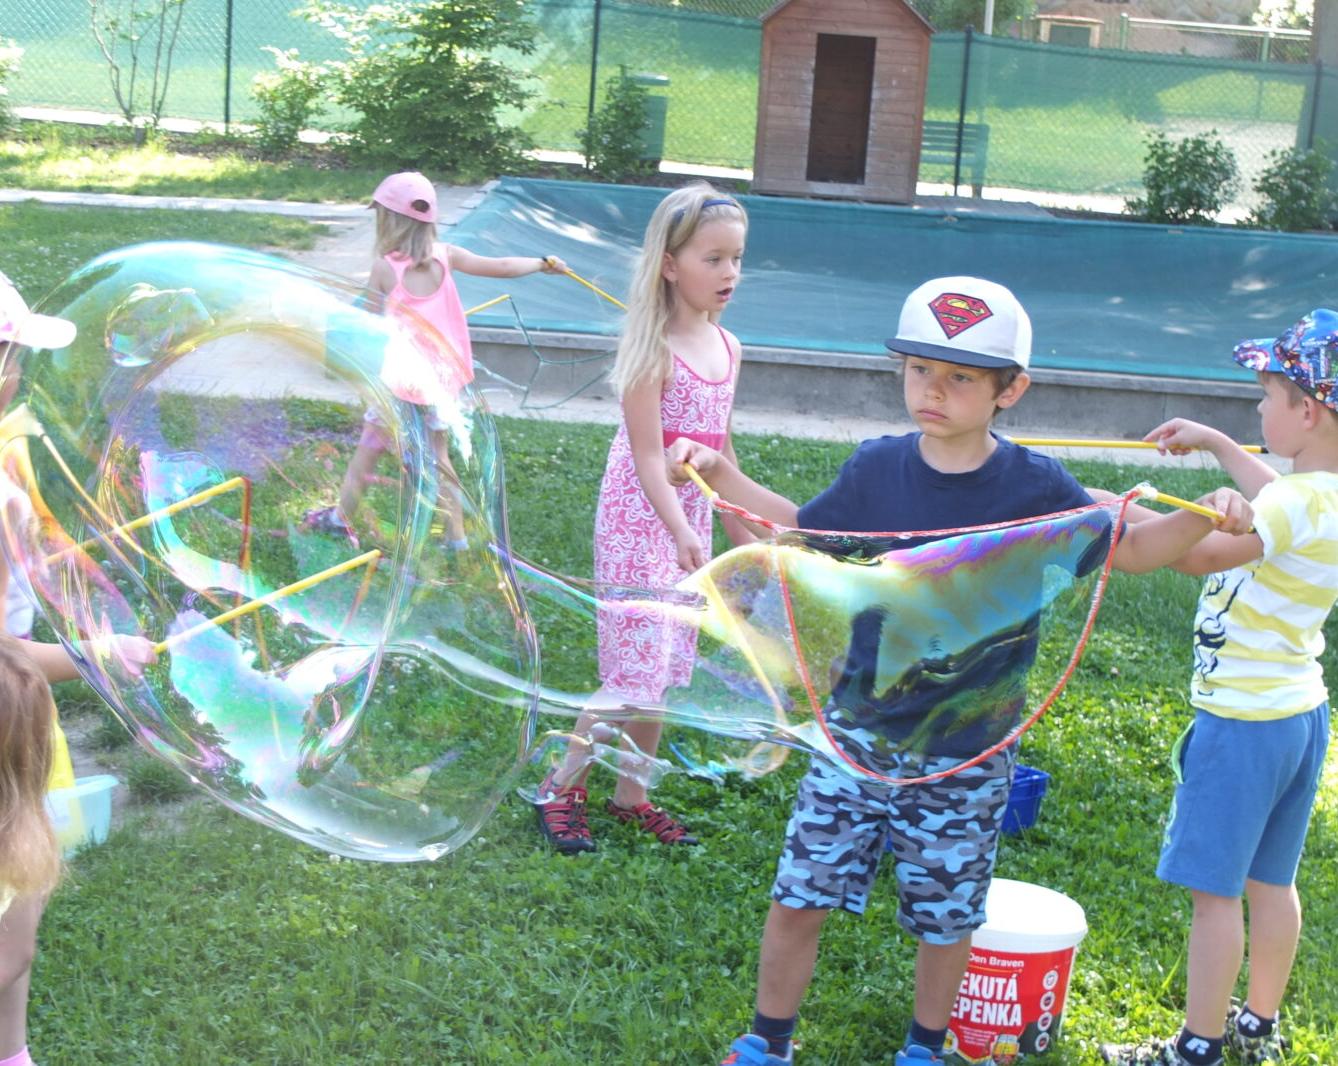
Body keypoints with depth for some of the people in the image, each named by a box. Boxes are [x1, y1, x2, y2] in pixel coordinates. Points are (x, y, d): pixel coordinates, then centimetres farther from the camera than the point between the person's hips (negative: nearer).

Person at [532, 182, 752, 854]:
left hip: (689, 521, 7)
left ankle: (631, 793, 26)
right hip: (639, 521, -7)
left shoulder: (726, 347, 7)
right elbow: (648, 456, -20)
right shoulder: (653, 350, -16)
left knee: (665, 671, 12)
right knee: (636, 672, -6)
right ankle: (560, 789, 11)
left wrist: (741, 534, 20)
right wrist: (682, 533, -31)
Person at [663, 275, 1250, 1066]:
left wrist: (1202, 519, -19)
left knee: (947, 918, 14)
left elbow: (1129, 548, 1)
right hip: (857, 734, 2)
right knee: (799, 898, 6)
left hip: (967, 761, -1)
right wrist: (721, 476, 2)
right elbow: (801, 533, 12)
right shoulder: (878, 468, -4)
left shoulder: (1035, 487, -10)